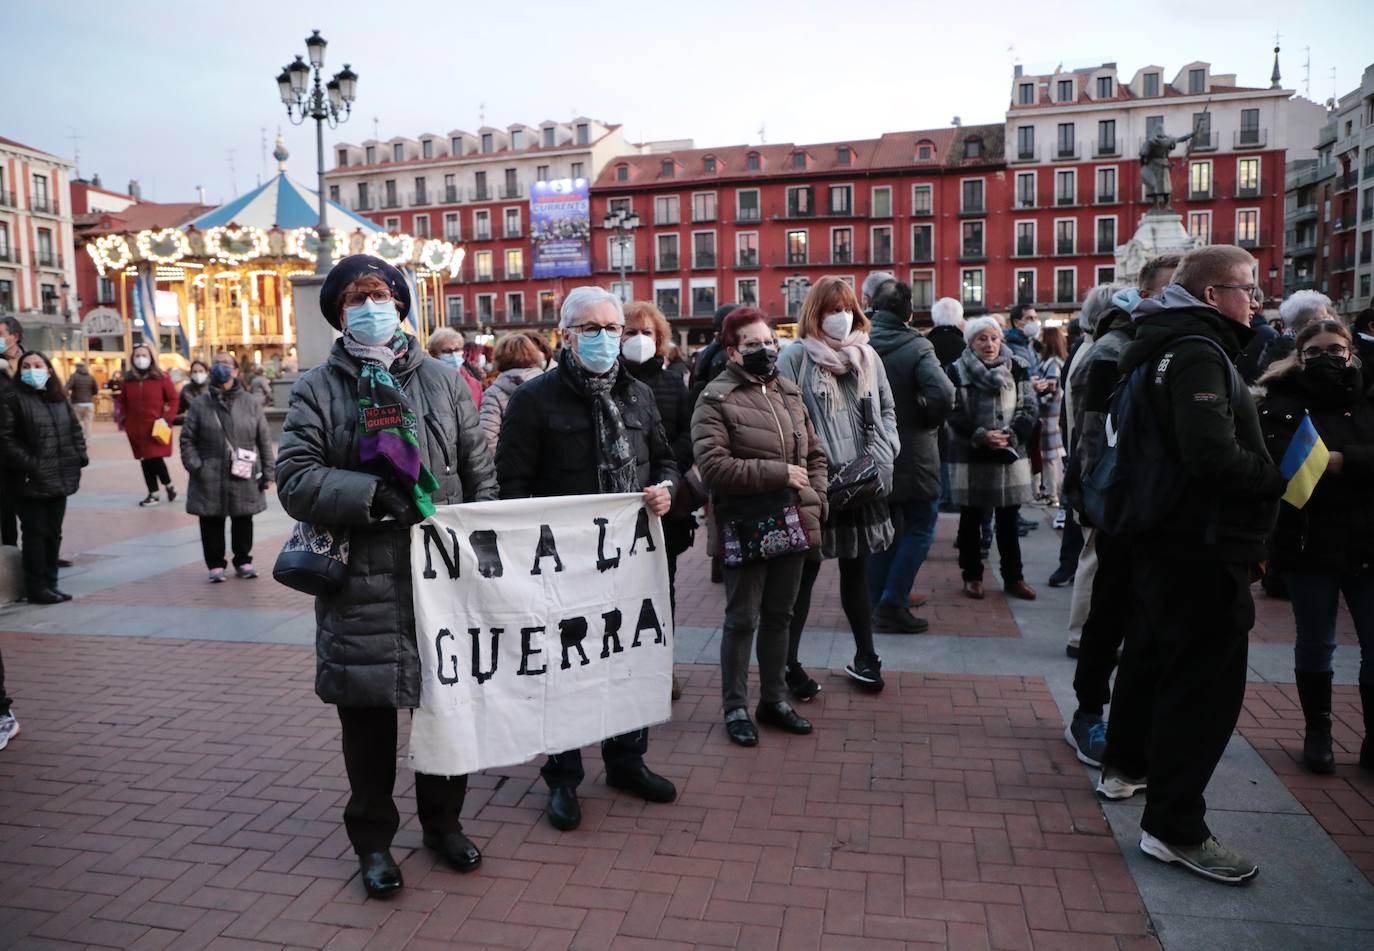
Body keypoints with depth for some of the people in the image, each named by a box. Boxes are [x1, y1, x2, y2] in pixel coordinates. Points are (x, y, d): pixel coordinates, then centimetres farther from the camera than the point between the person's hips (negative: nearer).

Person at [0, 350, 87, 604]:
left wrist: (79, 457, 4)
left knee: (53, 534, 12)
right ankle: (37, 588, 6)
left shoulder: (60, 399, 13)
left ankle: (50, 583, 21)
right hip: (30, 481, -6)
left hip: (59, 478, 6)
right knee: (35, 534, -1)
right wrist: (27, 464, -18)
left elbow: (75, 430, 18)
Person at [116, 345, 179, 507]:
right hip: (136, 428, 4)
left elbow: (173, 398, -2)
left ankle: (169, 486, 15)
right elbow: (122, 400, 20)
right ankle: (153, 494, 17)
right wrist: (123, 416, 7)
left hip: (156, 427, -4)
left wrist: (167, 418, -11)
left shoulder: (161, 377, -3)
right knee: (145, 461, 8)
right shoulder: (128, 379, 8)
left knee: (155, 458, -10)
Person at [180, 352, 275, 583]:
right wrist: (195, 466, -8)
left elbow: (264, 440, 4)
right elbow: (187, 439, 3)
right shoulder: (200, 404, 1)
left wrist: (267, 472, 0)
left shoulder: (251, 403, 3)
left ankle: (243, 560, 26)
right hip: (210, 479, -1)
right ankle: (215, 564, 18)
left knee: (243, 521, 11)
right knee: (212, 522, 6)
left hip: (244, 478, 1)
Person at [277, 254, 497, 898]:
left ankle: (442, 820, 34)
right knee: (367, 715, 9)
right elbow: (295, 478, -7)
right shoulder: (318, 389, 2)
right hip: (361, 584, -2)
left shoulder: (443, 381, 9)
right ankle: (373, 839, 29)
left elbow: (479, 472, 9)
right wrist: (370, 495, -20)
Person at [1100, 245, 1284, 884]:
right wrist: (1280, 479, -13)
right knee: (1207, 678, -6)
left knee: (1154, 651, 22)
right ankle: (1174, 827, 1)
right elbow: (1215, 457, -29)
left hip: (1167, 537, 11)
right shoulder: (1198, 353, -18)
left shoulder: (1167, 346, 14)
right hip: (1204, 544, -11)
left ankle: (1126, 766, 38)